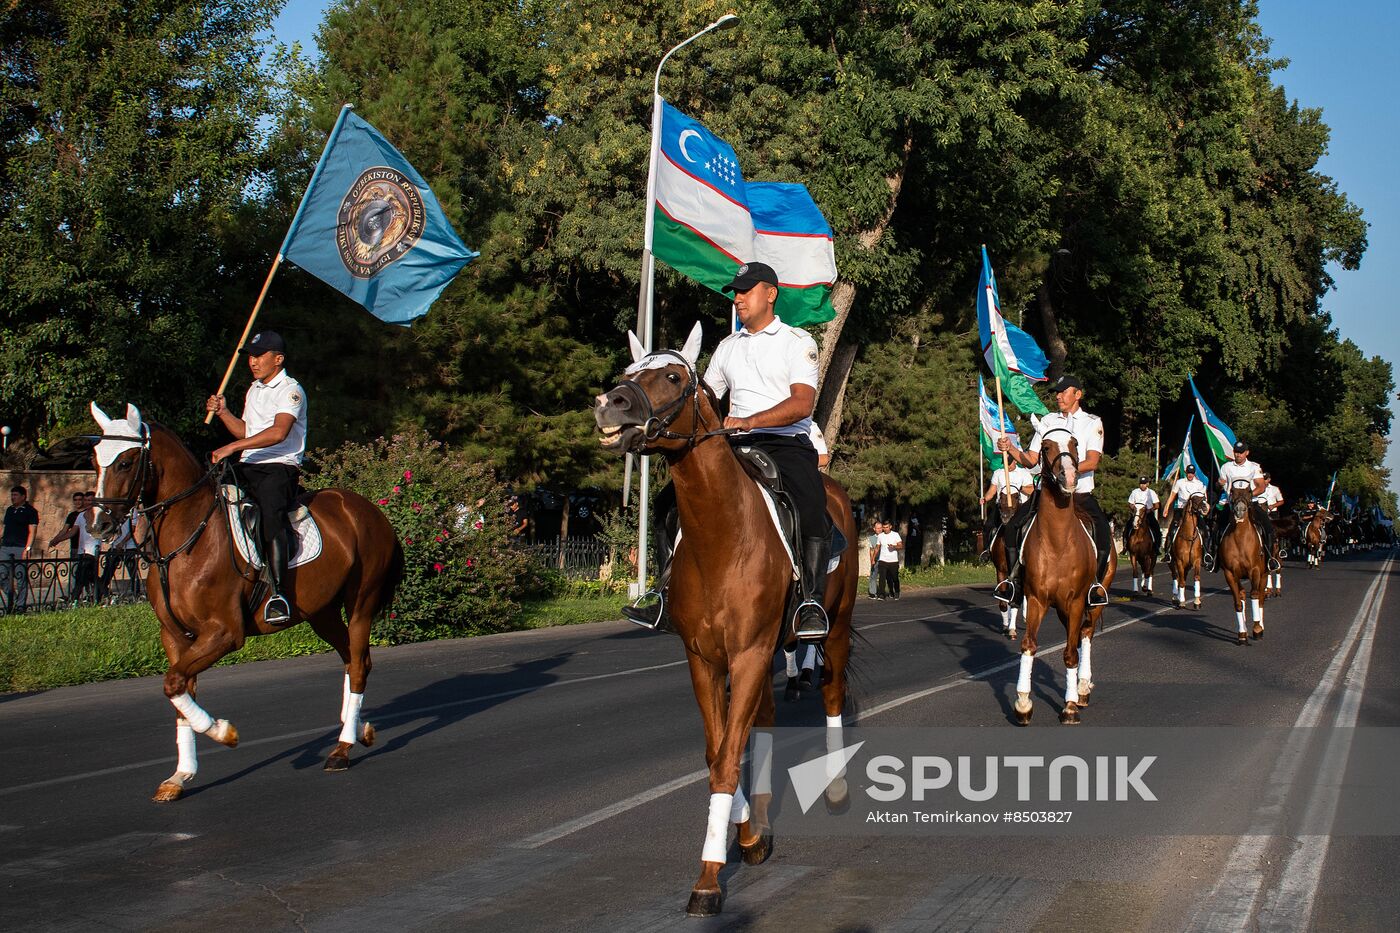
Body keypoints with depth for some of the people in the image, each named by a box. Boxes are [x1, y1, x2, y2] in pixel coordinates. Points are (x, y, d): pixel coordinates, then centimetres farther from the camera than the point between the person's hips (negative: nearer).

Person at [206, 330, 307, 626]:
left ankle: (278, 592, -40)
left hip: (280, 467, -9)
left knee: (271, 513, -33)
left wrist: (233, 447, -24)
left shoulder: (291, 390, -5)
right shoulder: (254, 390, 22)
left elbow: (278, 432, -21)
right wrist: (223, 413, 14)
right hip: (247, 467, 9)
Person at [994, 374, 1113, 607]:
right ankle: (1014, 577, -3)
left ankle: (1095, 581, -10)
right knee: (1014, 526, -16)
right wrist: (1010, 448, -5)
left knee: (1103, 531, -26)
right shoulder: (1047, 421, 14)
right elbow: (1030, 460, 13)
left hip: (1081, 493, -2)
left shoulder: (1092, 423, 5)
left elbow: (1092, 462, -9)